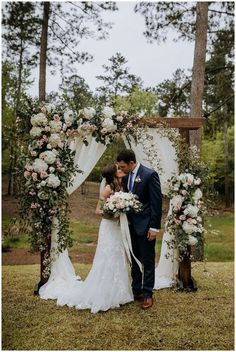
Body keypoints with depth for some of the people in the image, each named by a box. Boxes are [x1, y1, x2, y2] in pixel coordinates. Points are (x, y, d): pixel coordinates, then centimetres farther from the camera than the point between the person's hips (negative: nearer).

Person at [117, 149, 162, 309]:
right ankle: (136, 291, 27)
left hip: (145, 226, -7)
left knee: (148, 261, 4)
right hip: (131, 225, 7)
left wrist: (154, 227, -16)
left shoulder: (150, 175, -14)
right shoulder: (127, 177, 7)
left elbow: (157, 202, -15)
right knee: (134, 260, 15)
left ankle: (147, 294, 14)